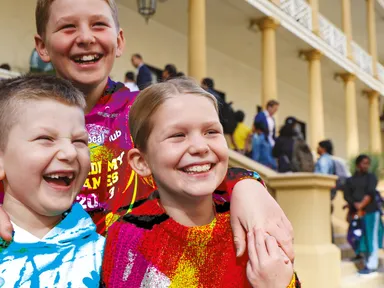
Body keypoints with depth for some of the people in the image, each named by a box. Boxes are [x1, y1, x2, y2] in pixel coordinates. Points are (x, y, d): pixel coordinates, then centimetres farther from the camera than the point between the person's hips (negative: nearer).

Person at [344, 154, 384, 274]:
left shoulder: (371, 177, 4)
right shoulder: (350, 180, 13)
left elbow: (370, 193, -8)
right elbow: (346, 195, 2)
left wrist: (361, 206, -14)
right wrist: (355, 205, -14)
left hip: (371, 212, -3)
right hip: (356, 213, 3)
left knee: (371, 239, -4)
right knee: (362, 239, 5)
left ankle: (371, 265, -2)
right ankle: (367, 263, 13)